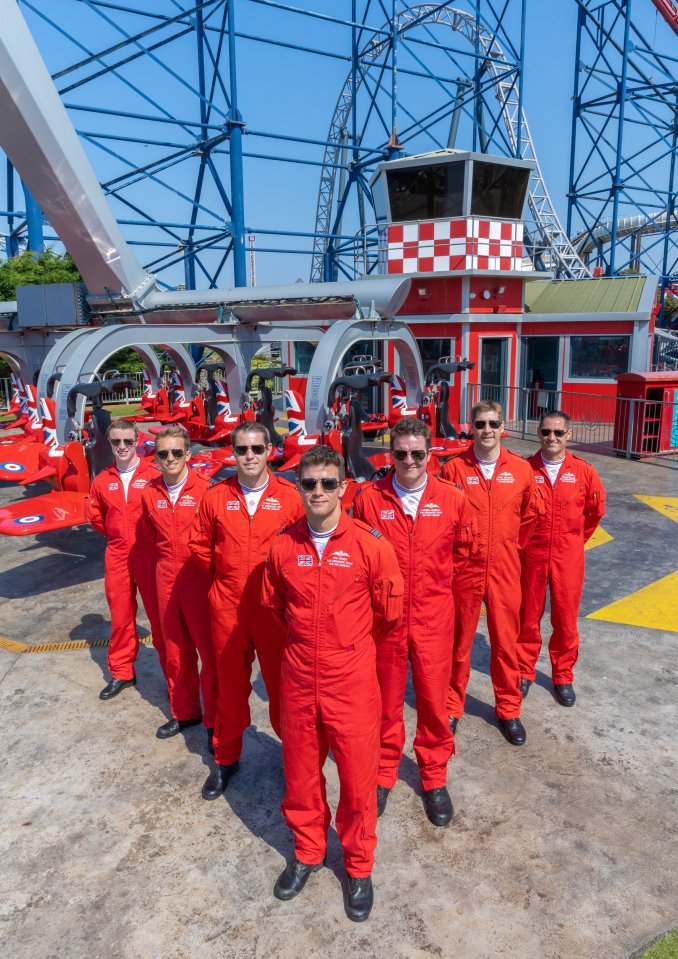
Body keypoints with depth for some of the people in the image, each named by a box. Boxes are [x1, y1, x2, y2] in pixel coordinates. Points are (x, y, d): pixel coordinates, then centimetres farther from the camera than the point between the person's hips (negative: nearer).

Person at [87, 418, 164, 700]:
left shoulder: (153, 475, -10)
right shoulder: (102, 481, 4)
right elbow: (95, 515, 18)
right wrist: (118, 535, 13)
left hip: (149, 555, -4)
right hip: (117, 557, 4)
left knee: (158, 614, 4)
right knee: (120, 615, 13)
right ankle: (121, 673, 28)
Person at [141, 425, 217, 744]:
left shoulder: (203, 489, -12)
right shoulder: (150, 493, 3)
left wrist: (200, 560, -4)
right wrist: (169, 557, 12)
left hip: (199, 577, -5)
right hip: (166, 578, 5)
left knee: (209, 648, 3)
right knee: (175, 649, 16)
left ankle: (214, 719, 18)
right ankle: (184, 711, 34)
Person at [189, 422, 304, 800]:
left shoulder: (289, 497, -6)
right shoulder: (215, 498, -1)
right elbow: (201, 546, 10)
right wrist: (225, 579, 8)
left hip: (276, 609, -1)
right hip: (227, 608, 2)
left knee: (282, 683, 10)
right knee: (230, 684, 15)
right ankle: (227, 758, 34)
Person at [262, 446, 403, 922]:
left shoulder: (370, 543, -14)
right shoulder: (283, 545, -5)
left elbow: (390, 612, -2)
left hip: (352, 682, -2)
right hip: (298, 681, 3)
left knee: (358, 776, 11)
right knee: (301, 773, 18)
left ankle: (359, 867, 36)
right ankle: (308, 852, 44)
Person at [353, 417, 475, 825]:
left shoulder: (452, 499, -5)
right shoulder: (369, 498, -7)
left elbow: (463, 549, 11)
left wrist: (436, 581, 10)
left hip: (433, 615, 0)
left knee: (434, 697, 10)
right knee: (386, 697, 14)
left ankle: (435, 778, 32)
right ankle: (384, 772, 35)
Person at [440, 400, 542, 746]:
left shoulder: (521, 469, -2)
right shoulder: (454, 468, -7)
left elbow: (530, 514, 12)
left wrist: (512, 546, 10)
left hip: (504, 570, 2)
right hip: (464, 569, -1)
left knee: (506, 641, 12)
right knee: (459, 640, 11)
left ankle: (508, 709, 30)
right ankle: (452, 706, 28)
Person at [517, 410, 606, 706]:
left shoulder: (583, 472, -4)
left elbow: (596, 510, 11)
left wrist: (575, 539, 14)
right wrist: (523, 540, 6)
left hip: (568, 559, 1)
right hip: (530, 556, 0)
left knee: (566, 620, 9)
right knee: (528, 617, 11)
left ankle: (563, 676, 28)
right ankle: (524, 672, 28)